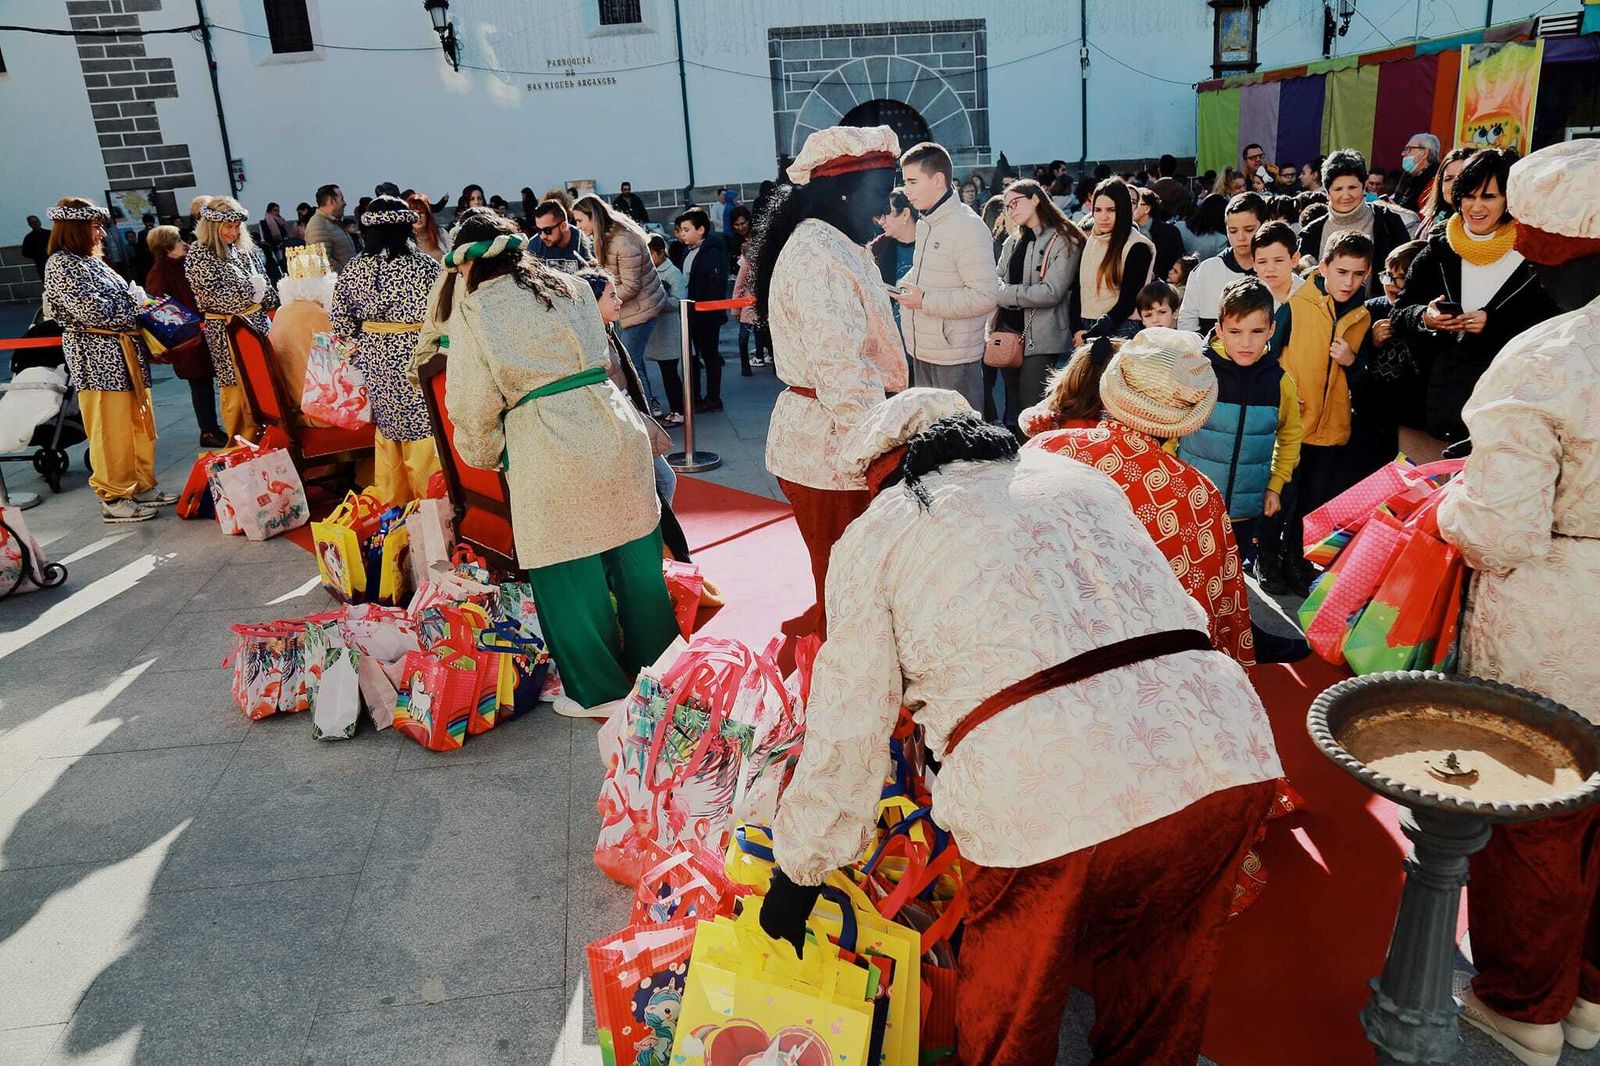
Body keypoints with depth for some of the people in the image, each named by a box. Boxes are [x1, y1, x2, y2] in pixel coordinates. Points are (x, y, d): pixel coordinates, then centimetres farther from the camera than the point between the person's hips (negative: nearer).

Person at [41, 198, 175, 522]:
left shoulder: (92, 262, 18)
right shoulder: (60, 264, -8)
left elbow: (121, 302, 23)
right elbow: (91, 309, -17)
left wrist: (139, 304, 3)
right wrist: (136, 307, -5)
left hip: (126, 353, 9)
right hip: (98, 357, -9)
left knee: (139, 424, 12)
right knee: (112, 429, -5)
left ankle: (142, 487, 22)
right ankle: (114, 500, 2)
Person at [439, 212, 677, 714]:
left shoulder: (474, 309, -1)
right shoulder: (571, 286, 13)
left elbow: (473, 403, 0)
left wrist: (484, 456, 17)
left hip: (549, 453, -5)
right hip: (617, 427, 6)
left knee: (570, 577, 8)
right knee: (635, 561, 16)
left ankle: (600, 691, 19)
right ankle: (657, 665, 32)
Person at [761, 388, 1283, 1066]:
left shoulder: (874, 535, 11)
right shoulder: (1079, 476, 24)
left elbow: (848, 730, 9)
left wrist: (796, 875, 21)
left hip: (1048, 792, -5)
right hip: (1228, 758, 6)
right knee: (1162, 992, 30)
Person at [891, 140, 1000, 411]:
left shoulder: (968, 227, -15)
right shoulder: (924, 223, 12)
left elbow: (986, 296, -21)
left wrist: (924, 300, -20)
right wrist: (906, 285, 5)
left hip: (954, 358, -8)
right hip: (922, 352, 8)